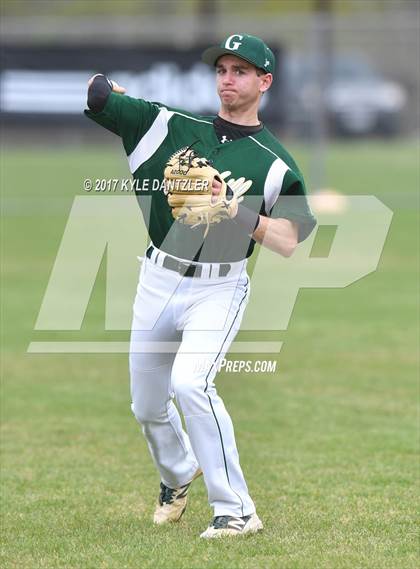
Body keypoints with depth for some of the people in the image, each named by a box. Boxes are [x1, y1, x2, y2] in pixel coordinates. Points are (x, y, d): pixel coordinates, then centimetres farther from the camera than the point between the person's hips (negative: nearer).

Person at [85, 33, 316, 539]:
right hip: (158, 282, 4)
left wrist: (235, 207, -23)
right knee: (147, 405, 13)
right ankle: (178, 474, 47)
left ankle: (236, 511, -17)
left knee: (190, 383, -26)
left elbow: (288, 243, -13)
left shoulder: (274, 164, -4)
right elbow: (93, 93, 0)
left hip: (218, 290, -4)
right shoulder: (171, 126, 4)